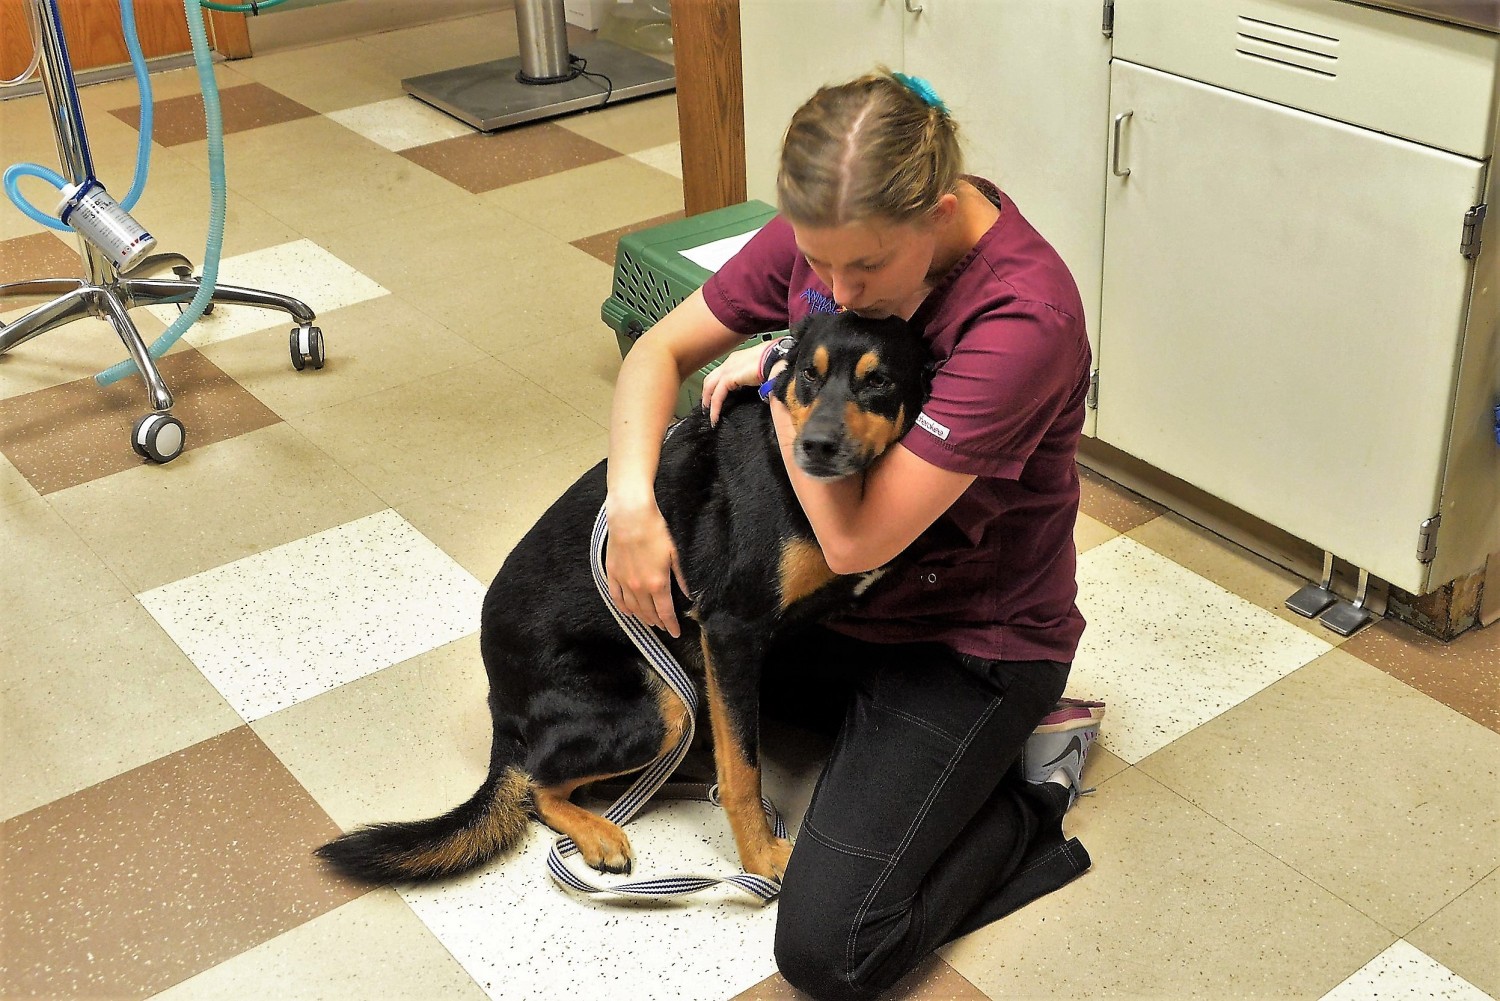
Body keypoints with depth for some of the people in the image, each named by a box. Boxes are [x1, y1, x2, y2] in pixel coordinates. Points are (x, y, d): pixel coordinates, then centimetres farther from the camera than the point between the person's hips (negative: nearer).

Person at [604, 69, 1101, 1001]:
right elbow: (663, 351, -3)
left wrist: (781, 370, -19)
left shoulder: (1024, 319, -32)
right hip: (840, 594, 7)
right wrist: (633, 498, -19)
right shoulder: (828, 231, -12)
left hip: (972, 635, -7)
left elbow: (856, 540, -30)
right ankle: (868, 704, 16)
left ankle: (1030, 790, 5)